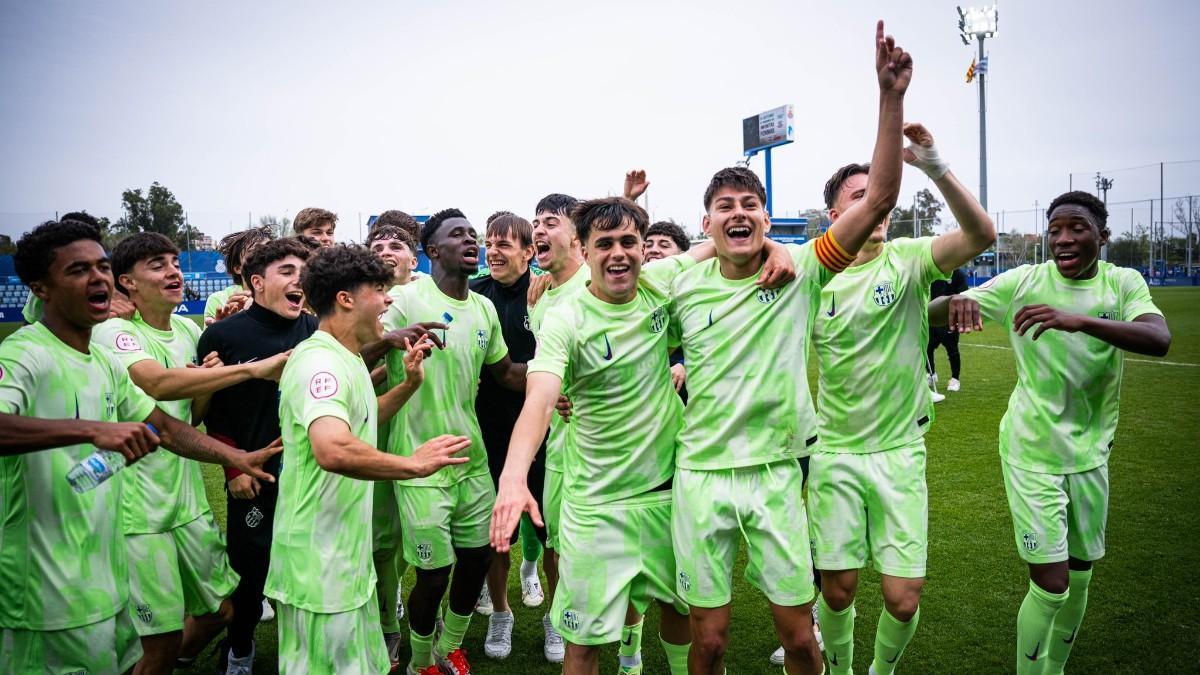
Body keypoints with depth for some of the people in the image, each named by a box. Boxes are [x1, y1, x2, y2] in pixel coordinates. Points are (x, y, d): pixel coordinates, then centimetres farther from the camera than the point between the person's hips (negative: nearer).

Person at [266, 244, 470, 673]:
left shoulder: (346, 359, 13)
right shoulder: (319, 361, -22)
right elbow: (333, 450, -39)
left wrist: (410, 383, 14)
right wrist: (413, 464, -26)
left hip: (346, 554, 10)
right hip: (320, 562, -10)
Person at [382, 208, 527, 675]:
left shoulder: (484, 308, 7)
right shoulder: (407, 300, -12)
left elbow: (506, 372, 17)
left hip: (472, 460, 6)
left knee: (477, 558, 15)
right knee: (434, 575, 1)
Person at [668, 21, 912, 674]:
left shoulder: (801, 272, -4)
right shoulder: (681, 285, -2)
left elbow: (879, 198, -12)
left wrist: (890, 97, -19)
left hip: (777, 474, 0)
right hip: (701, 474, 0)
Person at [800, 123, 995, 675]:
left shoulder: (907, 258, -6)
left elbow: (981, 235, -23)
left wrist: (935, 166, -36)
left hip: (900, 452, 0)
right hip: (834, 452, 1)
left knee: (903, 598, 1)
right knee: (837, 589, 7)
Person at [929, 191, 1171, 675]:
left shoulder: (1123, 283, -4)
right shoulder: (1023, 282, -9)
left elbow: (1159, 339, -24)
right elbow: (931, 314, -12)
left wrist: (1079, 319, -40)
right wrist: (956, 302, -37)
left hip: (1090, 453, 3)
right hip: (1033, 453, -3)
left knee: (1079, 580, 16)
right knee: (1051, 586, -6)